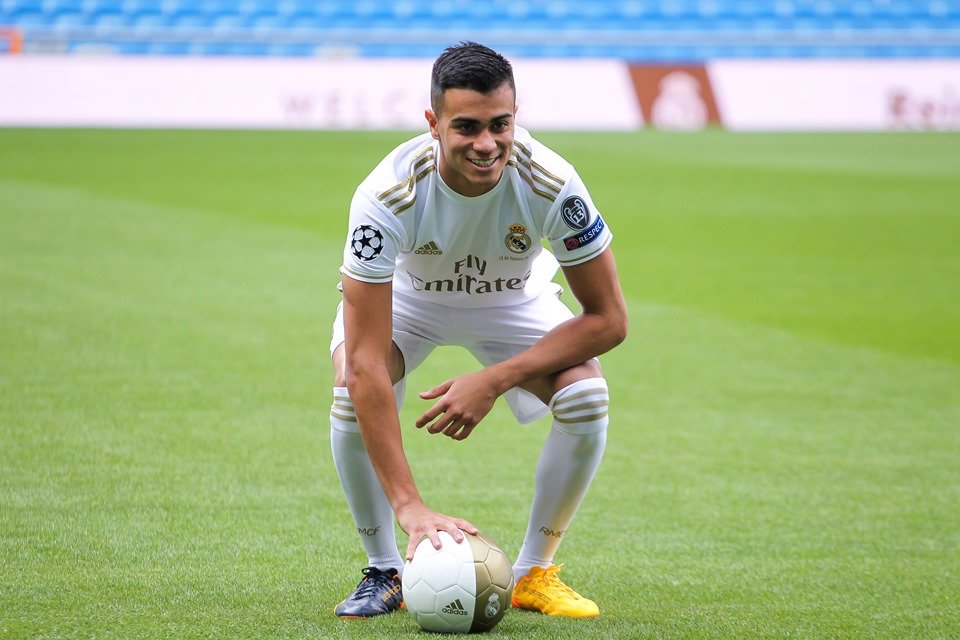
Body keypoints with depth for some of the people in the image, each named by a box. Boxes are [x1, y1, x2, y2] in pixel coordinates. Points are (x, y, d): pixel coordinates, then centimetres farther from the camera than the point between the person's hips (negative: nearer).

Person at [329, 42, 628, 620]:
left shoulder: (551, 184, -35)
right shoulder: (386, 196, -39)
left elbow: (608, 318, -23)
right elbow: (365, 362, -41)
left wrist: (496, 379, -34)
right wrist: (409, 504, -47)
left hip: (514, 299, 1)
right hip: (406, 296, -1)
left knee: (586, 395, -25)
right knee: (351, 397, -30)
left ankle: (535, 572, -3)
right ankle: (386, 571, -5)